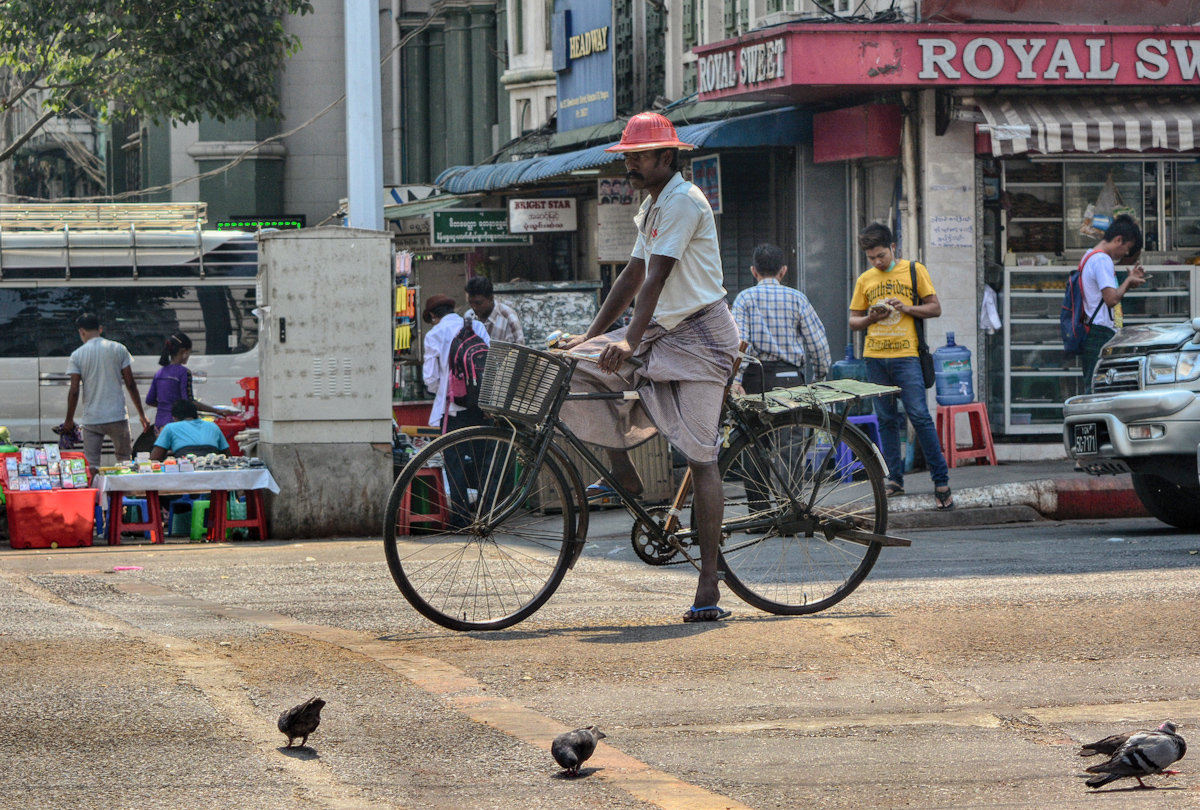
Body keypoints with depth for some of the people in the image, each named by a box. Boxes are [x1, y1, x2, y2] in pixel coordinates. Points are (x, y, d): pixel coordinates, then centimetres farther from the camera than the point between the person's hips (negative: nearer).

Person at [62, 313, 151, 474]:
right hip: (117, 417, 0)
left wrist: (69, 420, 8)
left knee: (92, 465, 4)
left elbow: (74, 391, -4)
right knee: (125, 461, 11)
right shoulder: (118, 349, 1)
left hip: (91, 419, 0)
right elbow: (130, 384, 2)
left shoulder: (77, 355, -2)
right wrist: (141, 414, 9)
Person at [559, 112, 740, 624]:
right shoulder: (651, 207, 15)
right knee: (580, 367, -6)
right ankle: (623, 475, 7)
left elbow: (657, 277, -23)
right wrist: (591, 335, 15)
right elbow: (632, 278, 20)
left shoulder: (684, 201, -14)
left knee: (700, 456, -12)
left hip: (699, 335, -9)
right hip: (662, 331, 9)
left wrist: (631, 342, -30)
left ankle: (709, 590, -13)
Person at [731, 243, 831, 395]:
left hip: (755, 377, 0)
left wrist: (735, 380, -14)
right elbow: (818, 343, 6)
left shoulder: (744, 298, 5)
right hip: (790, 377, 0)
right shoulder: (797, 298, 7)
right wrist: (819, 378, 20)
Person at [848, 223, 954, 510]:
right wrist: (870, 318, -5)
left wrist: (907, 308, -12)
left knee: (919, 416, -10)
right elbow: (853, 321, 17)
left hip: (906, 355, -4)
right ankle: (894, 479, 13)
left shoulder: (914, 271, 4)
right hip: (874, 357, 4)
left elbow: (935, 309, 4)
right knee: (887, 419, 6)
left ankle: (941, 479, -7)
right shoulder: (865, 280, 13)